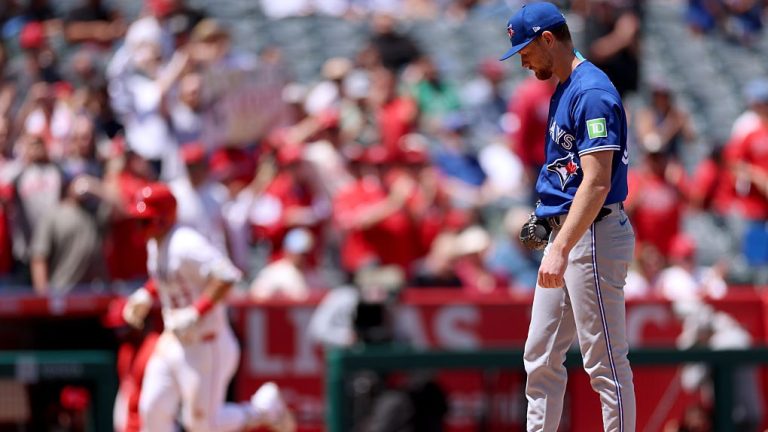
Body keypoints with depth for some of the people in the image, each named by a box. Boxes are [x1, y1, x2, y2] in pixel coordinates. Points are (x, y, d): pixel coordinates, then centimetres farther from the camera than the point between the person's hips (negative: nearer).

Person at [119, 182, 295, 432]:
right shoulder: (155, 244, 7)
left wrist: (197, 312, -33)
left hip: (205, 345, -9)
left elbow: (226, 276, -33)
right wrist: (147, 296, 12)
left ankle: (265, 407, 20)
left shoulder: (185, 245, -22)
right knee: (153, 411, 0)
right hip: (171, 343, 9)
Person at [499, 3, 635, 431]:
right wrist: (544, 220, 14)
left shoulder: (592, 92, -17)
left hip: (594, 235, -11)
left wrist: (561, 250, -30)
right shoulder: (564, 90, 15)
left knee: (605, 362, -7)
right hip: (566, 235, 11)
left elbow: (597, 182, -25)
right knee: (541, 358, 12)